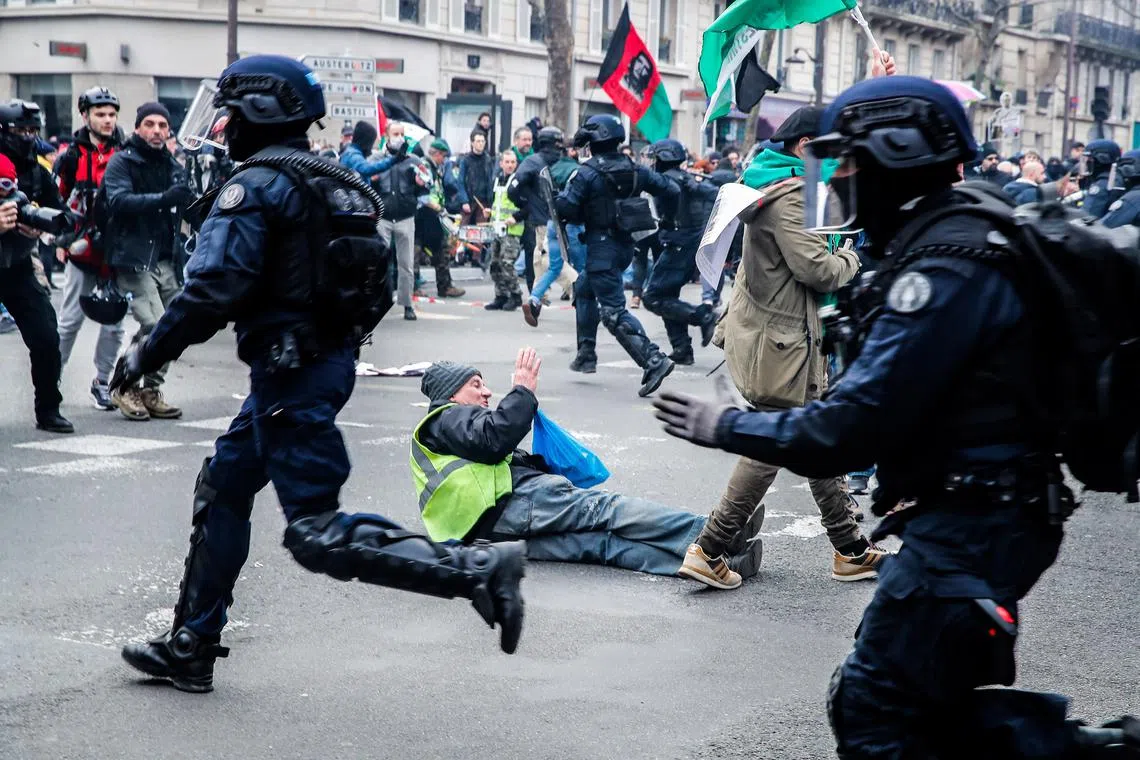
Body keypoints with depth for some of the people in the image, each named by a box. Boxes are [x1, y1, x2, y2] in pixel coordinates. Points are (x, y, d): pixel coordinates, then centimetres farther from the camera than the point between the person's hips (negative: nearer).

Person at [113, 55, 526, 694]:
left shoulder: (258, 185, -13)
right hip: (332, 360, 10)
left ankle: (478, 569, -21)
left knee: (318, 534, -10)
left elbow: (214, 290, -22)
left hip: (289, 374, -10)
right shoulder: (339, 185, 14)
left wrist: (148, 354, -12)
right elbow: (378, 292, 18)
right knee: (223, 490, 19)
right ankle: (191, 647, 27)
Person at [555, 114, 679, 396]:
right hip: (625, 245, 8)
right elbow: (669, 190, 9)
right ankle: (587, 354, 29)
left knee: (614, 311, -9)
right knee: (583, 288, 27)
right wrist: (665, 220, 24)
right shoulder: (634, 169, 6)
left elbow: (566, 208, -16)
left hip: (601, 247, -8)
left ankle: (654, 360, -24)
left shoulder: (587, 173, -13)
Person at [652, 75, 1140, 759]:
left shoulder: (946, 271, -21)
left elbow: (856, 426, -24)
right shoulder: (961, 240, 11)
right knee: (946, 704, 21)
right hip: (985, 517, 10)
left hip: (967, 529, -10)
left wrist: (727, 427, -14)